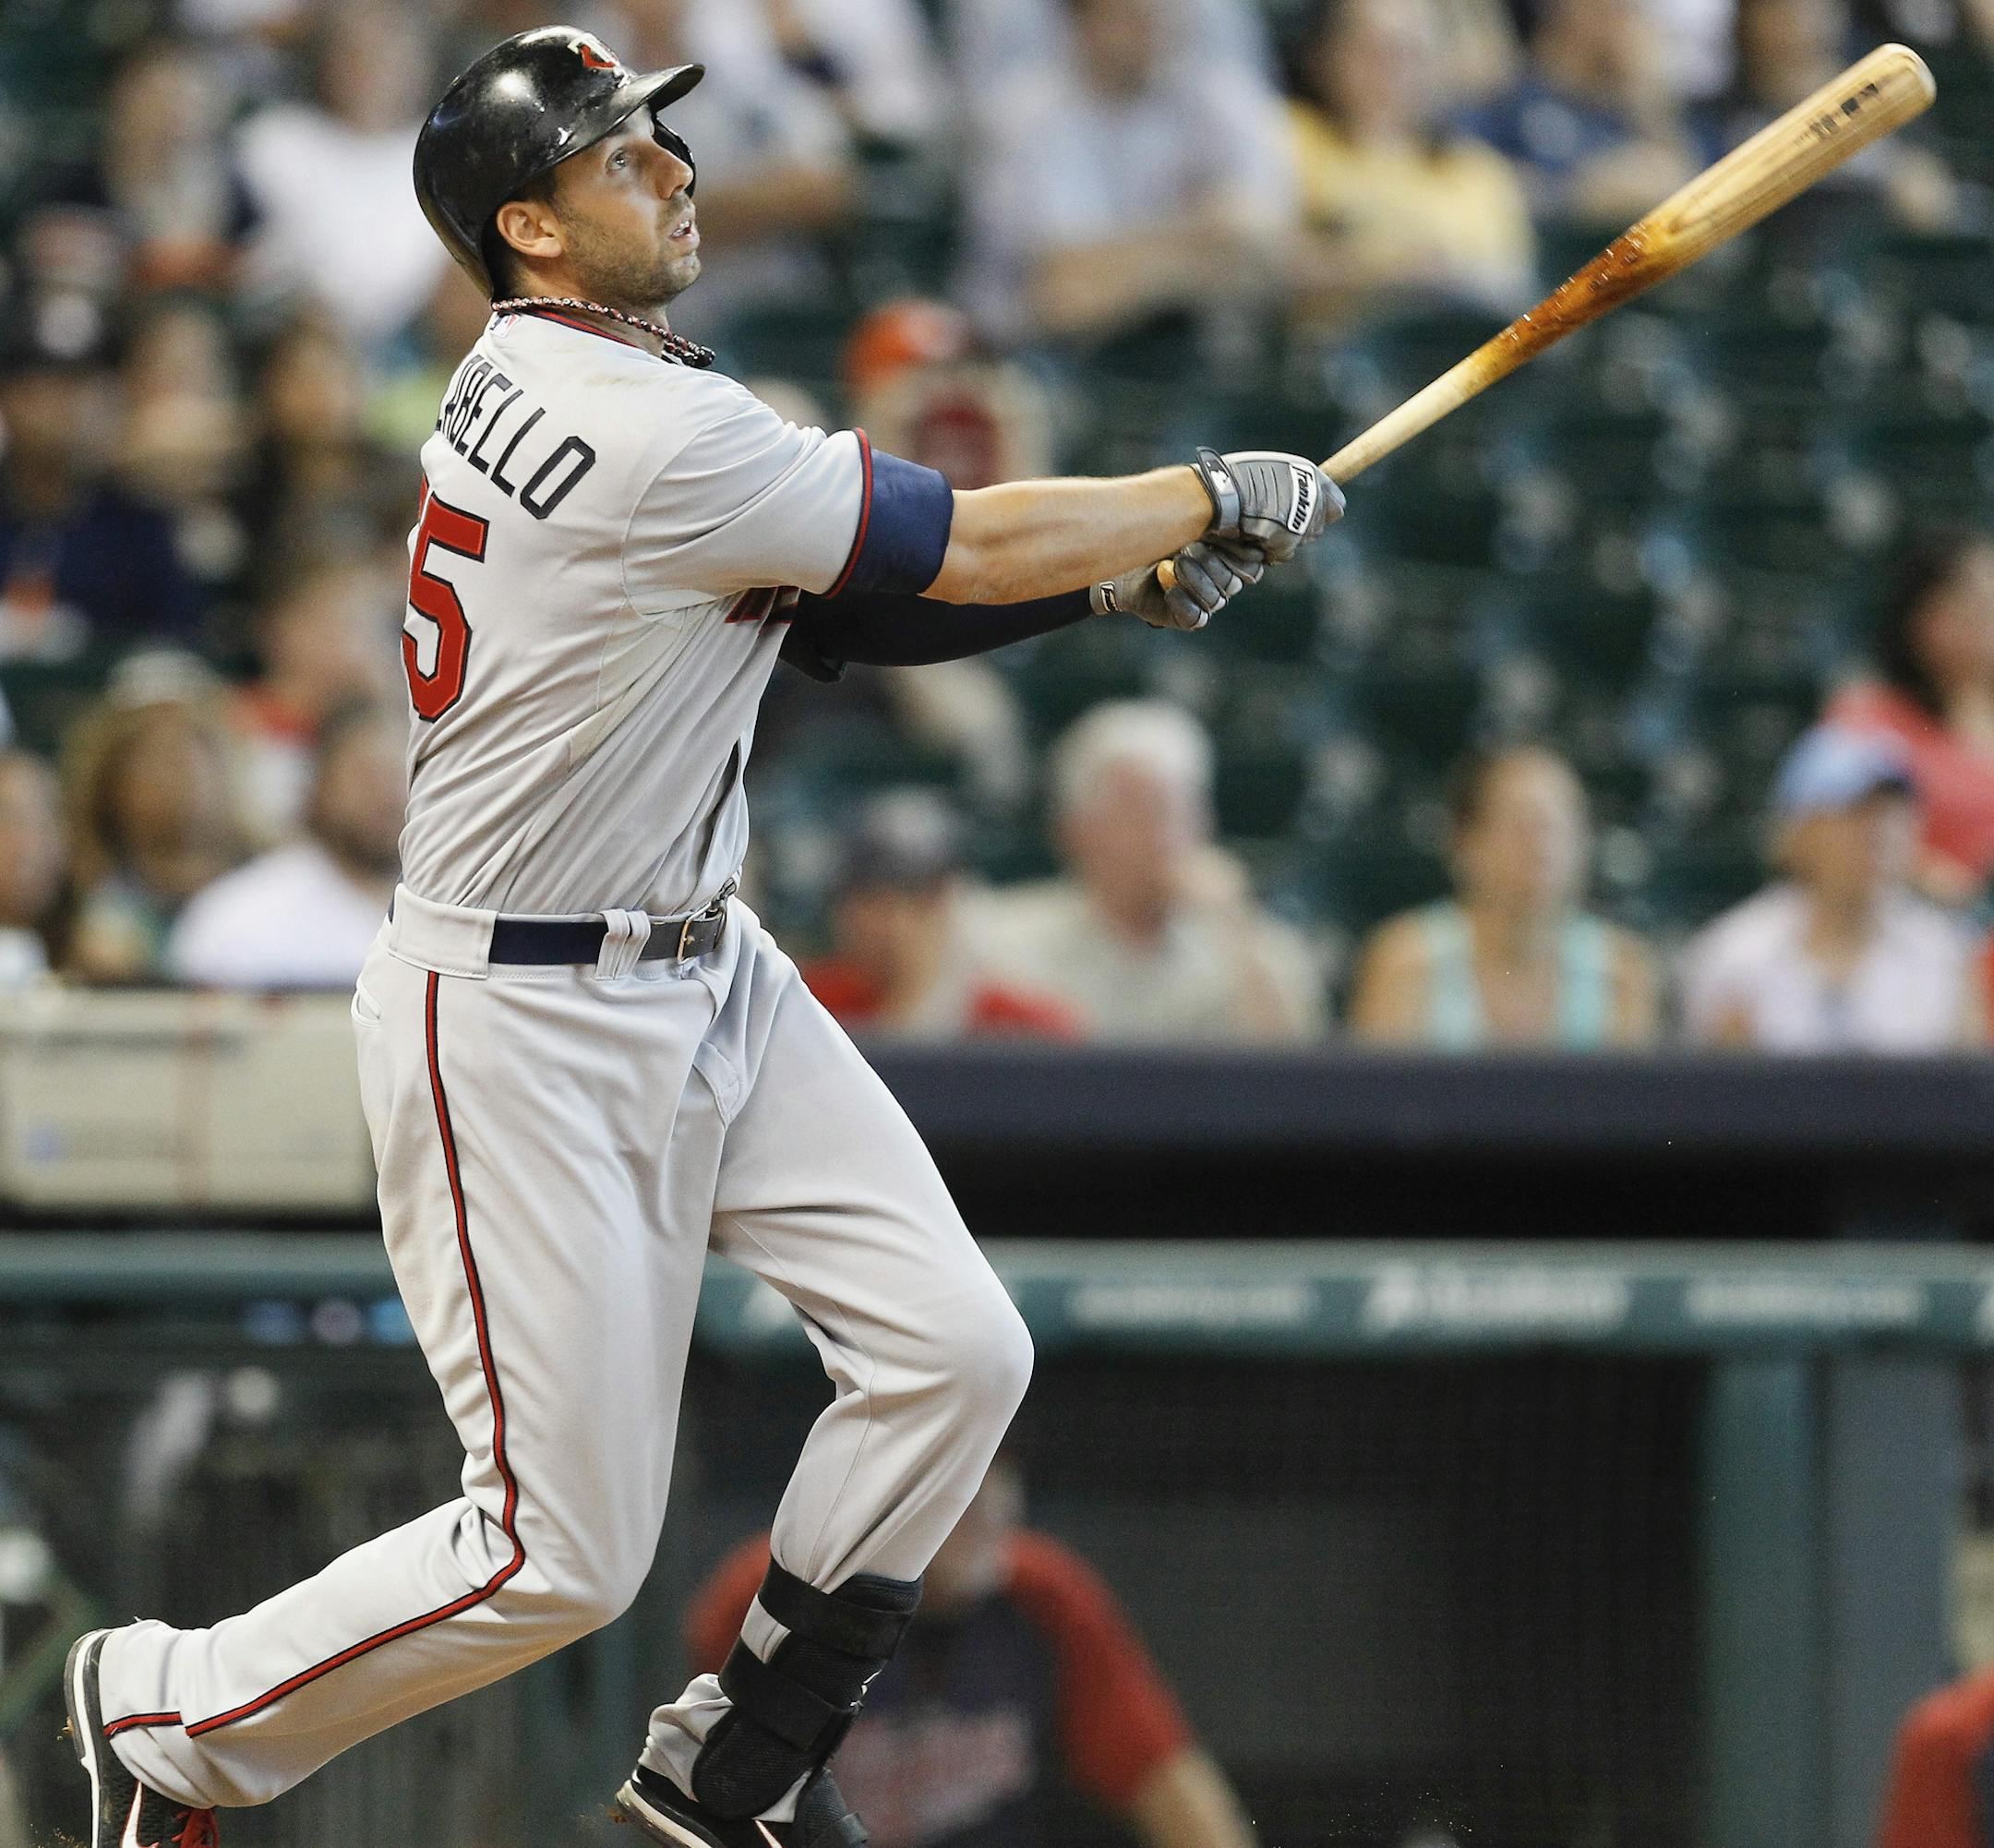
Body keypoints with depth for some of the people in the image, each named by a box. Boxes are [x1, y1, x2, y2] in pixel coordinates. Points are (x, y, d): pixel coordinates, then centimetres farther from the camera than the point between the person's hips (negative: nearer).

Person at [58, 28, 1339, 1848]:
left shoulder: (546, 386, 7)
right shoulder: (643, 433, -24)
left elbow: (838, 602, 11)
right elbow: (973, 549, -17)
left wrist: (1100, 577, -2)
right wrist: (1214, 497, -3)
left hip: (701, 977, 10)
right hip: (524, 1031, -10)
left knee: (954, 1351, 2)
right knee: (563, 1548, -4)